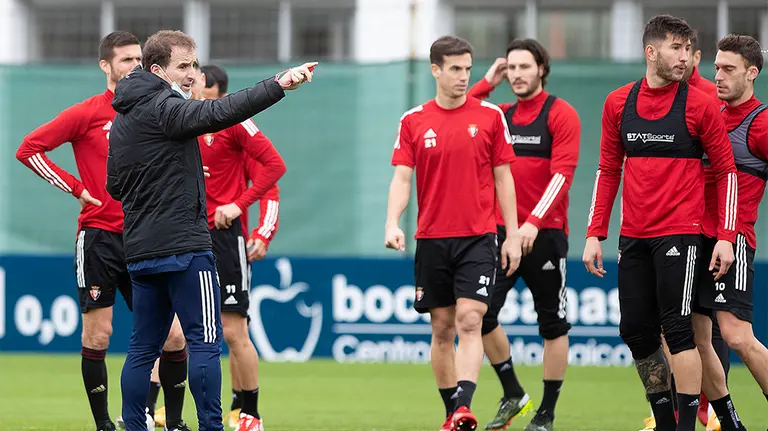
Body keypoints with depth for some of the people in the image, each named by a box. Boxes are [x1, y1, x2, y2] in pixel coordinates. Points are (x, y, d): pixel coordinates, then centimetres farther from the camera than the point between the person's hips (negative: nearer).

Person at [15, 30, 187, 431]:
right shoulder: (88, 113, -4)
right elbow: (28, 149, -5)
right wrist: (76, 188, -7)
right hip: (99, 236, -4)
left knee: (173, 337, -1)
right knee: (97, 335, -2)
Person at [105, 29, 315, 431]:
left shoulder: (123, 119, 16)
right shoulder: (161, 108, -11)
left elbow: (115, 185, 22)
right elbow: (218, 113, -27)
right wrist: (278, 84, -32)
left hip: (141, 248, 9)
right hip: (182, 244, -9)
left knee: (143, 348, 10)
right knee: (205, 341, -6)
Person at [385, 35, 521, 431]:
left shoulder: (489, 116, 1)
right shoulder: (413, 121, 4)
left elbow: (503, 177, 5)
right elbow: (401, 178, 0)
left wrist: (512, 235, 1)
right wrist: (392, 224, -17)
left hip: (477, 238, -2)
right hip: (431, 239, 2)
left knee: (469, 322, -15)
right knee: (442, 328, 7)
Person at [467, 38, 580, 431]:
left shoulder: (560, 114, -5)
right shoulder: (500, 115, 12)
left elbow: (562, 173, -14)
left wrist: (534, 222, -24)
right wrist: (487, 84, 3)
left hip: (544, 234, -5)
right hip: (501, 232, 5)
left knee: (552, 324, 2)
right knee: (481, 313, -4)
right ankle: (513, 395, 13)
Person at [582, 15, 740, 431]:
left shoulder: (699, 104, -3)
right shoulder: (617, 103, 7)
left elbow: (726, 170, 0)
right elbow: (608, 170, 14)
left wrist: (726, 236, -7)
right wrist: (595, 234, 8)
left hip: (680, 233, -4)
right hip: (633, 236, 4)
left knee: (677, 328, -10)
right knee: (635, 332, 5)